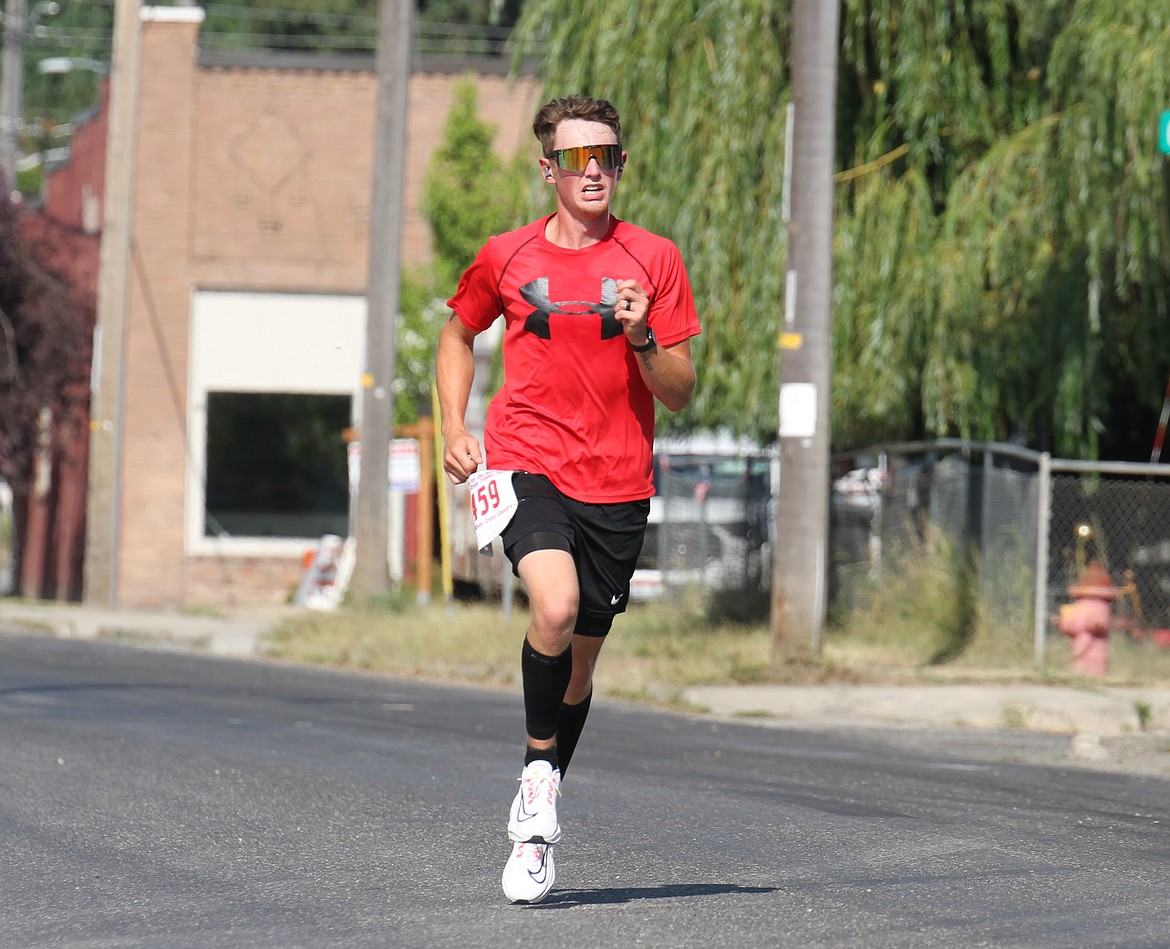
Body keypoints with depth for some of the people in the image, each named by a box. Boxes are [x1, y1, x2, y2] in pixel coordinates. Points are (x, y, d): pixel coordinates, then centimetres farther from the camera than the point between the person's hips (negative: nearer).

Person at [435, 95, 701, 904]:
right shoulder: (506, 258, 4)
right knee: (556, 609, -28)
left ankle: (535, 829, 26)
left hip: (617, 481, 1)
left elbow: (680, 391, 3)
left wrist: (641, 341, -16)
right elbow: (458, 334, 23)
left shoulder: (653, 260, 3)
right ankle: (538, 771, -7)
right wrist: (455, 430, 11)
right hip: (526, 465, -1)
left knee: (581, 656, 8)